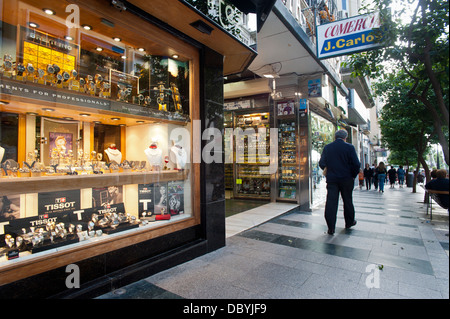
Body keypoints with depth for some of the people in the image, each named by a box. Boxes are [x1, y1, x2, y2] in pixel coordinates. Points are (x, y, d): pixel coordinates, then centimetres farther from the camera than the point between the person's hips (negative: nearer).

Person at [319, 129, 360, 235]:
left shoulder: (327, 147, 2)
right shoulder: (349, 147, -5)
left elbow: (321, 163, 3)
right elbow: (356, 164, -10)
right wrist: (353, 175, 6)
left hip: (331, 179, 1)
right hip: (346, 179, -1)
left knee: (331, 202, 0)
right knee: (347, 201, 17)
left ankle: (331, 227, -2)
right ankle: (349, 222, 35)